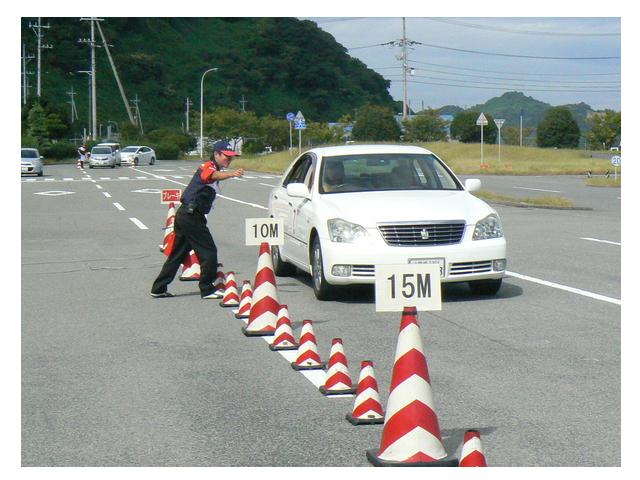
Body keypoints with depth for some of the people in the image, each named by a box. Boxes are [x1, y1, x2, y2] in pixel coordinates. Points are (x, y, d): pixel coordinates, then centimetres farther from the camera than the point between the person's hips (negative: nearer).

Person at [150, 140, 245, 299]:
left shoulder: (213, 168, 19)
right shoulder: (208, 166, -14)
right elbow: (215, 176, -37)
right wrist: (231, 174, -54)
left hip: (183, 215, 10)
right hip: (191, 216, -10)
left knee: (178, 254, 14)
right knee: (209, 251, -5)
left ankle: (158, 289, 19)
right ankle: (207, 290, 2)